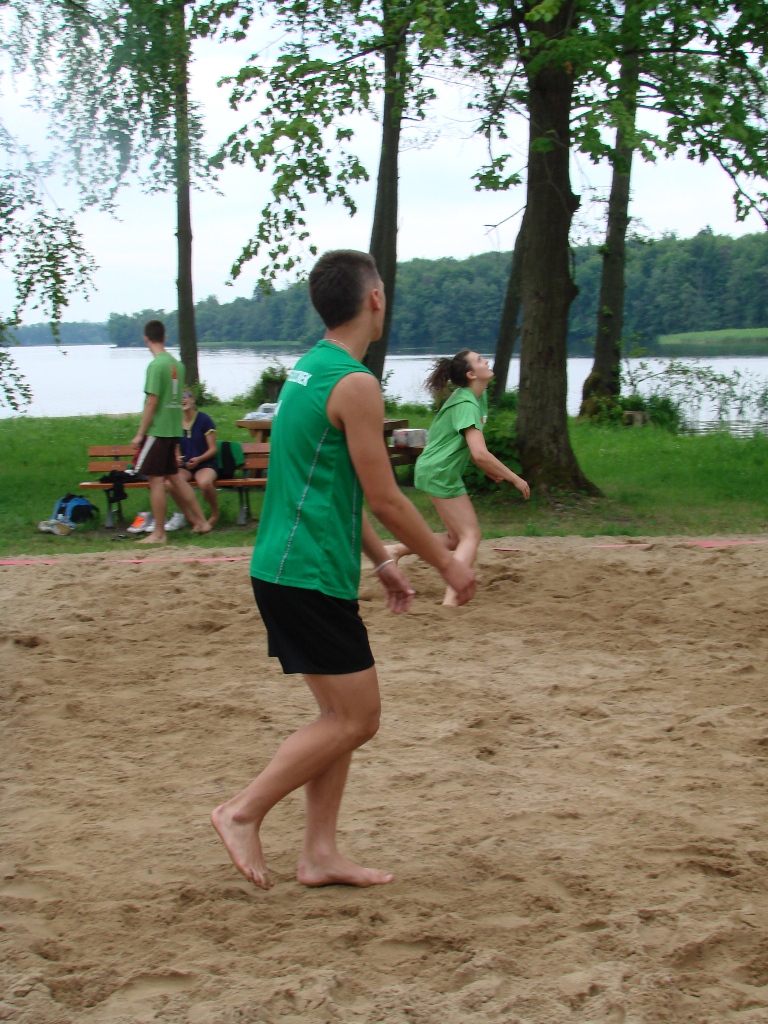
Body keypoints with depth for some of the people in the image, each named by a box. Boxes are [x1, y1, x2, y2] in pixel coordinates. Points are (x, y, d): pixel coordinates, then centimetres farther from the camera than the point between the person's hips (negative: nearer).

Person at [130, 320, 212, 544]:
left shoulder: (156, 365, -14)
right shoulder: (177, 364, 10)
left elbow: (152, 401, -17)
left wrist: (140, 433, -13)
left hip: (157, 430, -8)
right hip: (174, 430, 8)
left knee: (156, 480, -2)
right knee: (173, 477, 15)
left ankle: (158, 533, 1)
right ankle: (200, 521, 17)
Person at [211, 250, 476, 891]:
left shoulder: (309, 370, 15)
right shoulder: (355, 384, -16)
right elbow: (384, 498, -15)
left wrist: (382, 562, 24)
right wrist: (447, 563, -3)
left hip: (288, 568, 10)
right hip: (311, 575, -10)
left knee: (341, 714, 14)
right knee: (357, 719, -2)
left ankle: (320, 854, 18)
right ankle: (244, 813, 4)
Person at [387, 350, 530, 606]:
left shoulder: (478, 397, 9)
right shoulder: (466, 405, -21)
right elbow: (479, 453, -30)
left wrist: (488, 469, 16)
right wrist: (514, 479, -22)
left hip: (435, 471, 10)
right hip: (440, 472, -10)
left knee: (456, 538, 15)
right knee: (471, 536, -9)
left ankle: (396, 551, 14)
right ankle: (451, 599, -17)